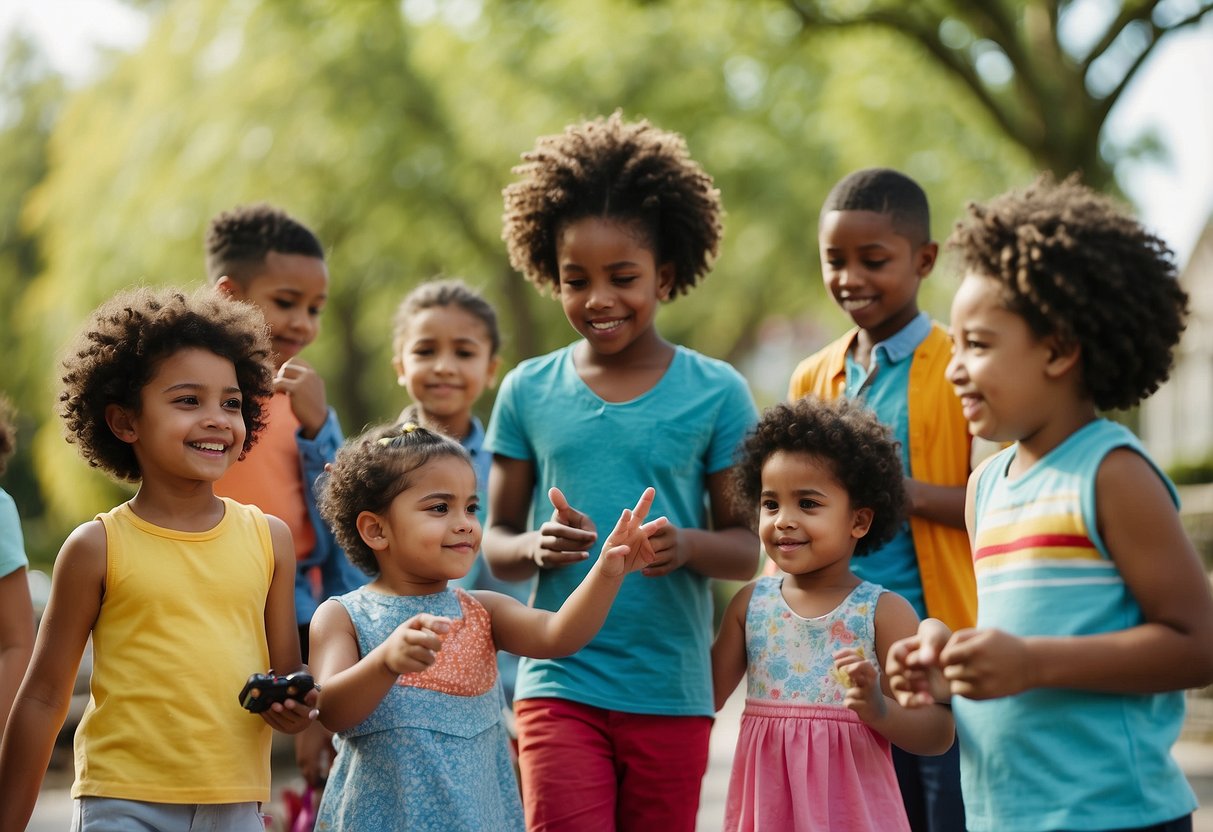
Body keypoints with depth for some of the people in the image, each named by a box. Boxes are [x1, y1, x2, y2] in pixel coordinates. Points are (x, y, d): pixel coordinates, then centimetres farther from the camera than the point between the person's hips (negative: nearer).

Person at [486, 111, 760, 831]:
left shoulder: (716, 393, 0)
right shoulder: (529, 392, 4)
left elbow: (746, 549, 1)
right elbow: (495, 540, 8)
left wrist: (688, 545, -20)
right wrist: (536, 547, -14)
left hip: (673, 695, 0)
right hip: (559, 685, 0)